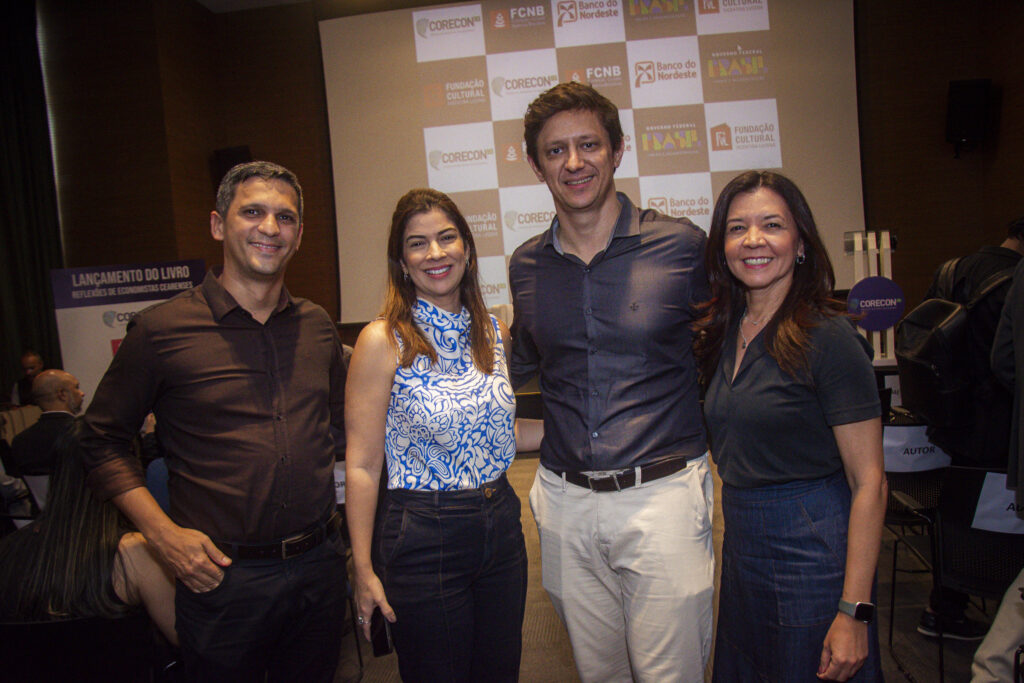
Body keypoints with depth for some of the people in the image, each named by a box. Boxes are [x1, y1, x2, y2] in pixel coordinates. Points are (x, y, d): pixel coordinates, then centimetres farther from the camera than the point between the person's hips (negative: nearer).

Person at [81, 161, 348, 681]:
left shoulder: (317, 326, 5)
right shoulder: (161, 330, -7)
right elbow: (104, 440, 0)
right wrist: (162, 532, -10)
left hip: (319, 565, 4)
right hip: (222, 575, -4)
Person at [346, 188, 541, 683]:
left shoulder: (493, 332, 4)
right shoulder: (383, 341, -12)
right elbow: (362, 465, -10)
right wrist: (364, 570, -10)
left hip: (500, 526, 5)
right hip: (423, 537, -5)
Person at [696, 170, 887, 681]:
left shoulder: (829, 339, -16)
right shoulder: (724, 333, 4)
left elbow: (868, 483, -16)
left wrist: (854, 612, -18)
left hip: (812, 551, -7)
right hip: (741, 546, 7)